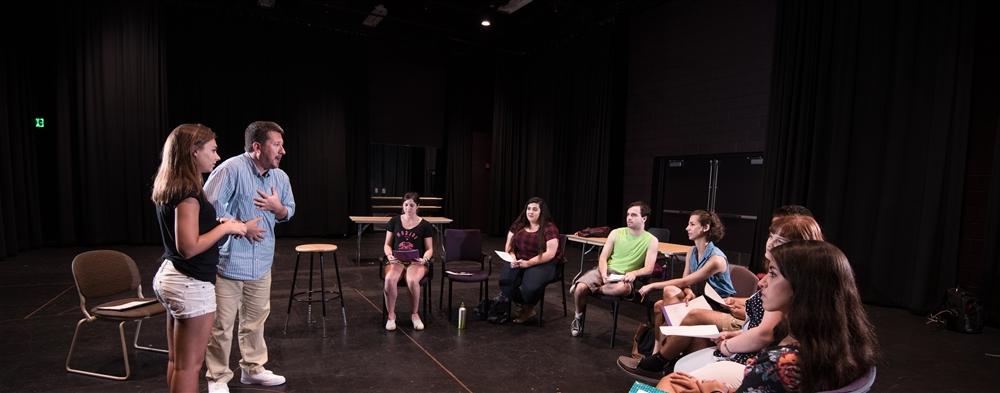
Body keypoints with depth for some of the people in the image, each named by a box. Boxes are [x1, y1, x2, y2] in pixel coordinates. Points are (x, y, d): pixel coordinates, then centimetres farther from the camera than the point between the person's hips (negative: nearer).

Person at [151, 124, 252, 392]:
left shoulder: (170, 186, 8)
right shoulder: (187, 191, -21)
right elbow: (189, 247, -25)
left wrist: (222, 225, 9)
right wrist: (225, 227, -14)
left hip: (170, 277, 10)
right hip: (190, 284, -10)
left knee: (177, 359, 19)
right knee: (189, 363, 3)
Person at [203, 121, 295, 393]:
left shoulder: (280, 177, 4)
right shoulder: (231, 169, -18)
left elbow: (289, 211, 14)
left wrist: (277, 208, -8)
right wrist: (240, 227, -16)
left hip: (261, 262, 7)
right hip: (228, 260, -7)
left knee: (255, 319, 19)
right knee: (222, 324, 4)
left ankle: (252, 368, 35)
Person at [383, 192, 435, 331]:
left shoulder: (425, 225, 2)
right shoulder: (394, 221, 6)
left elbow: (429, 249, 4)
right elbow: (387, 244, 9)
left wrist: (424, 259, -17)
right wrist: (389, 255, -13)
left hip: (416, 262, -1)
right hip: (396, 260, 1)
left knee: (412, 280, -36)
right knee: (389, 279, -34)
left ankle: (415, 314, -7)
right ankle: (391, 315, -11)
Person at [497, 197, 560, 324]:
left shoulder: (549, 228, -6)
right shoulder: (518, 225, 11)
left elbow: (550, 253, -13)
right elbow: (509, 246, 14)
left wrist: (528, 263, -20)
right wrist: (512, 259, -8)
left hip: (541, 264, -4)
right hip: (518, 262, 4)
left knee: (530, 287, -33)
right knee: (505, 281, -26)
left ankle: (528, 308, 4)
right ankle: (524, 306, 1)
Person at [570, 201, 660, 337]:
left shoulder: (651, 241, 0)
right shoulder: (616, 233, 6)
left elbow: (649, 268, -5)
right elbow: (603, 258, 4)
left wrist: (634, 273, -26)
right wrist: (604, 273, -17)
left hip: (624, 276, -2)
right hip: (606, 271, 2)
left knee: (623, 288, -40)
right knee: (580, 287, -26)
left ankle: (591, 288, -12)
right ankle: (578, 316, 5)